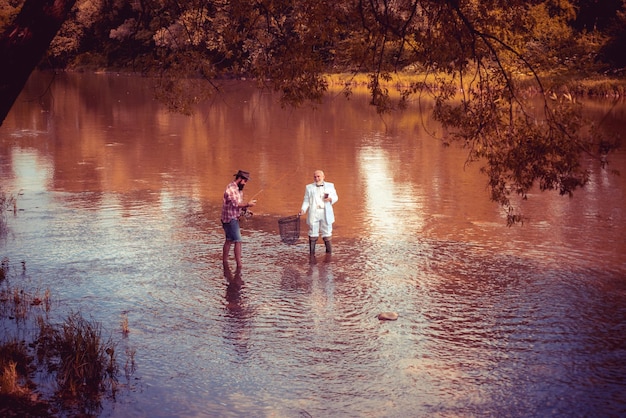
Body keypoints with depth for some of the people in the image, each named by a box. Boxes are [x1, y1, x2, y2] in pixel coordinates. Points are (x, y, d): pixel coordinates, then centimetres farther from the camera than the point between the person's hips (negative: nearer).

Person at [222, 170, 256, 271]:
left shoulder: (238, 189, 12)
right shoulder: (231, 189, -19)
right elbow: (235, 204, -23)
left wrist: (245, 209, 1)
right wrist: (247, 205, -21)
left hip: (234, 218, 10)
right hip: (230, 219, -10)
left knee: (229, 240, 15)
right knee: (238, 241, -11)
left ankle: (225, 262, 24)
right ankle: (239, 266, -10)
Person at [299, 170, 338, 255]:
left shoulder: (330, 186, 11)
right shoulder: (309, 187, 10)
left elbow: (335, 197, 13)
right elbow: (306, 201, 8)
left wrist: (330, 199, -9)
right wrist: (303, 210, -9)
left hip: (326, 214, 0)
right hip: (313, 214, 0)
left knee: (327, 234, 4)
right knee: (313, 235, 0)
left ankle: (329, 254, 15)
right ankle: (311, 254, 5)